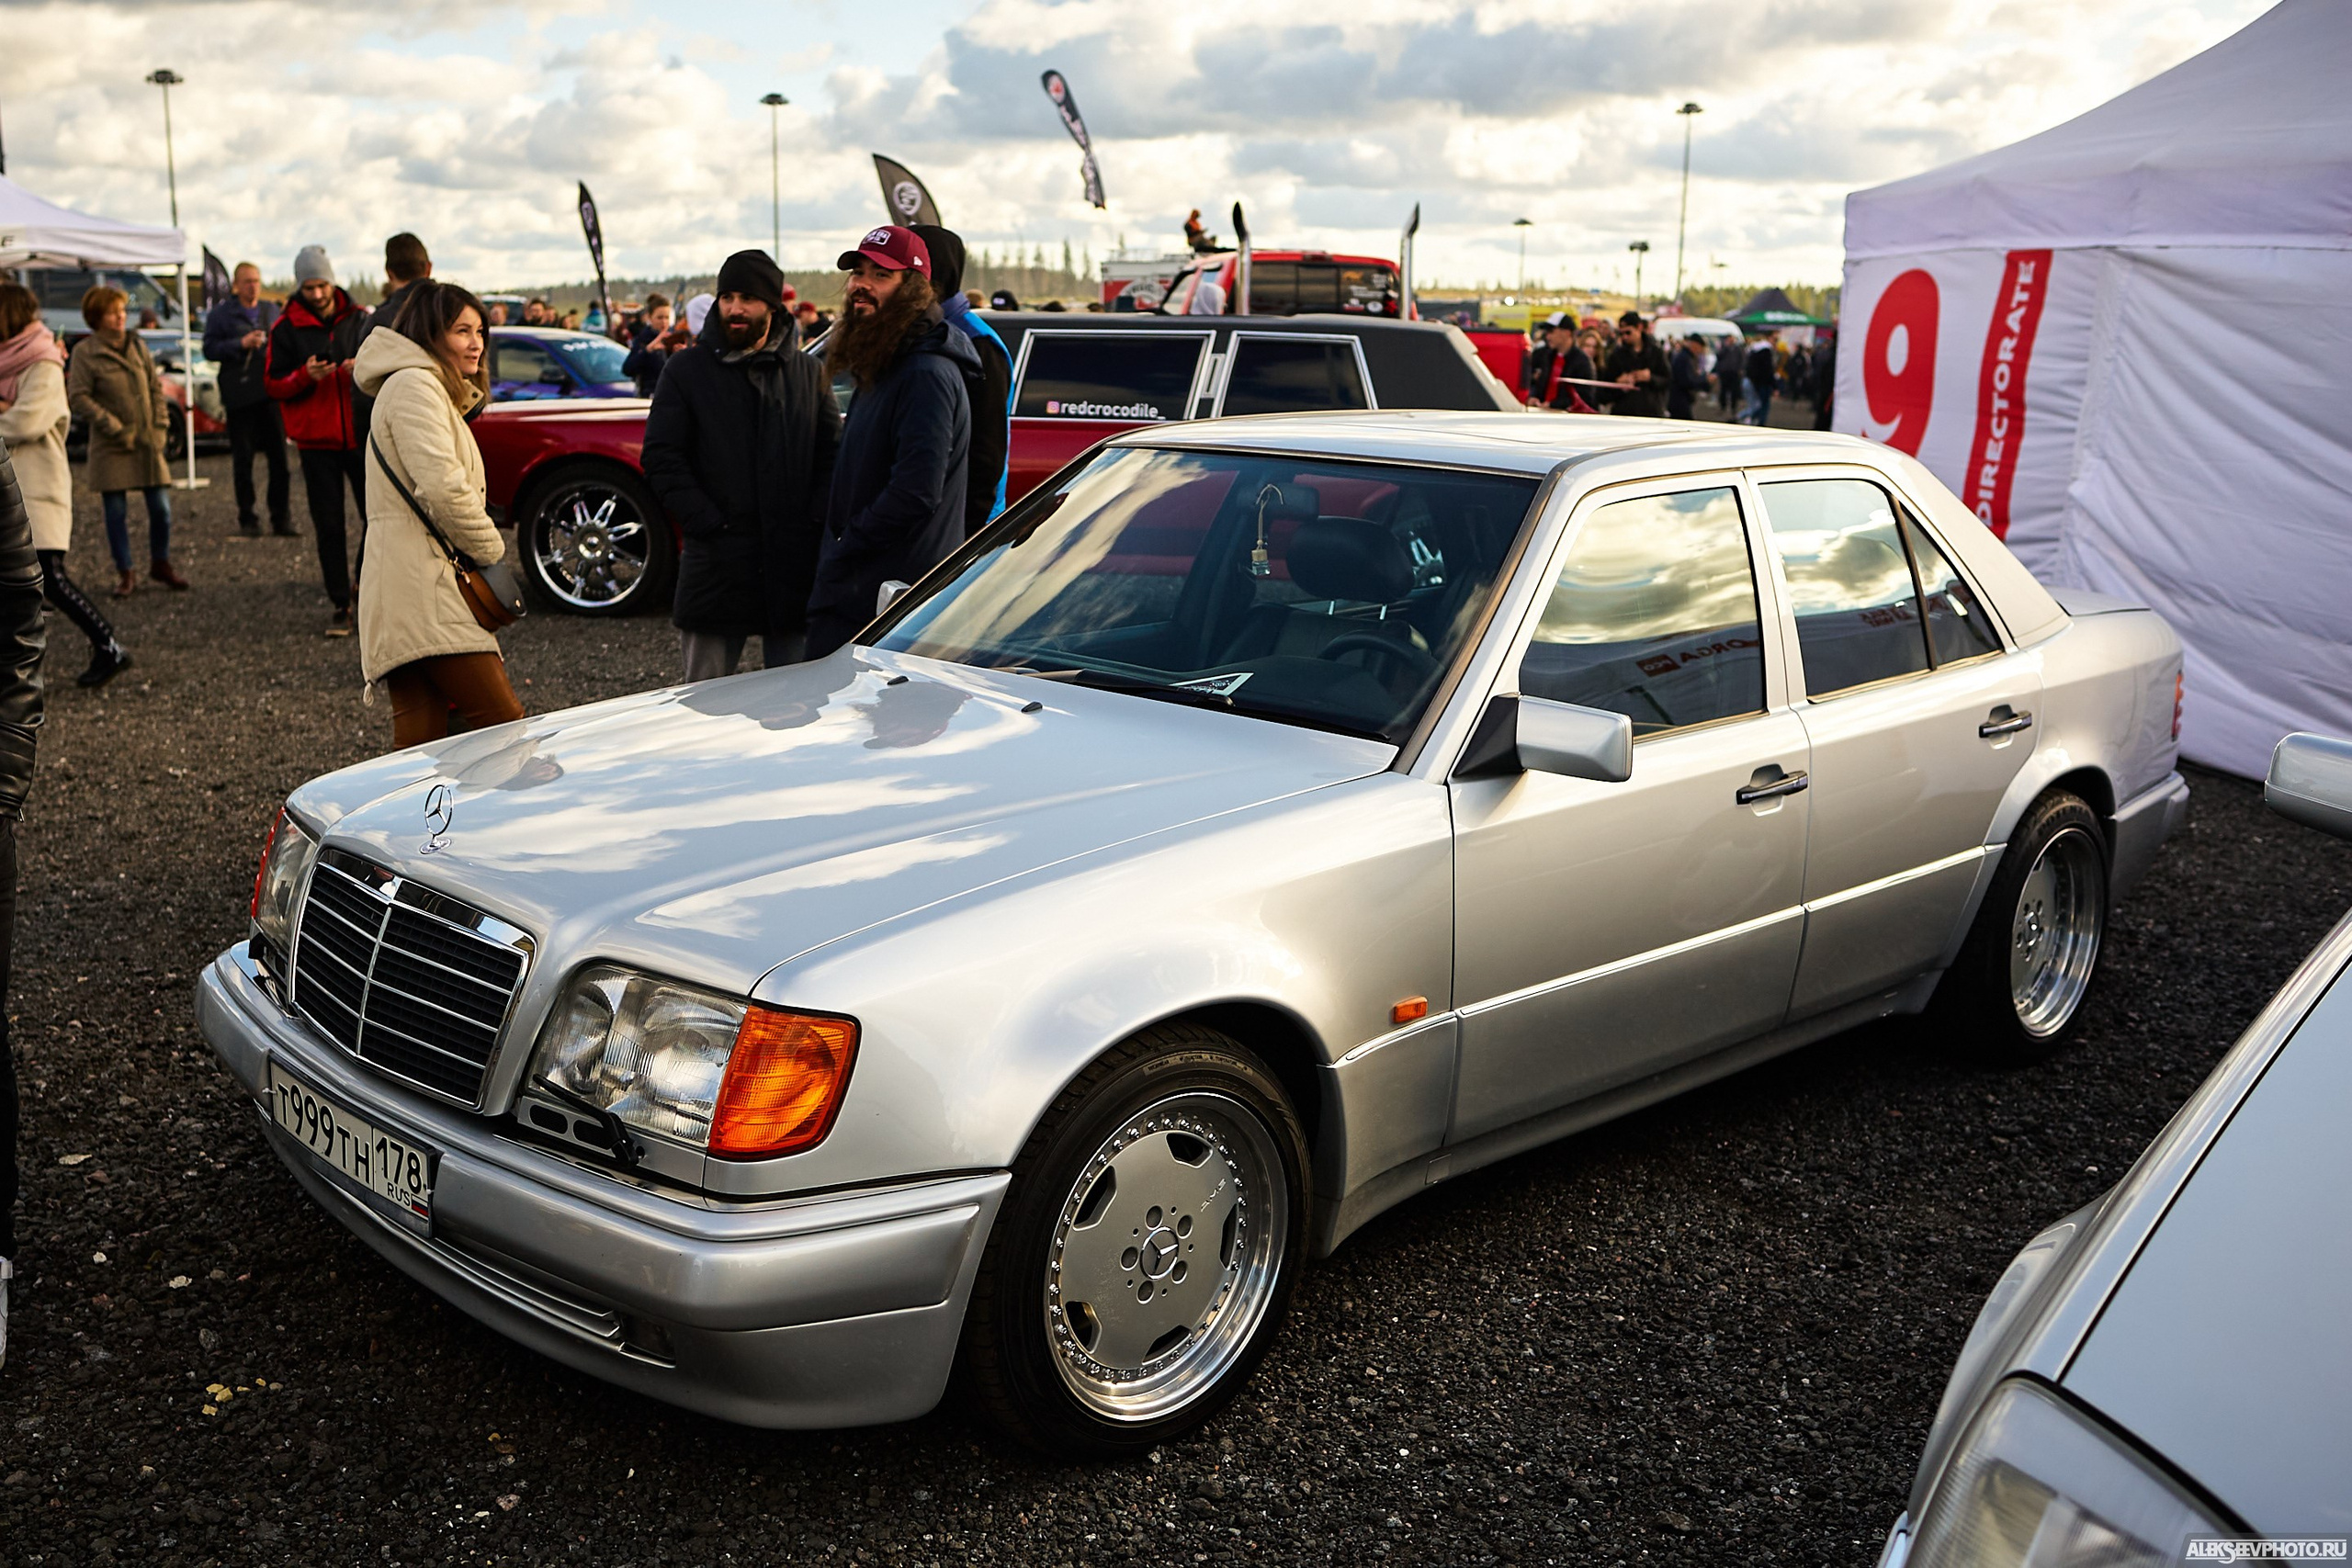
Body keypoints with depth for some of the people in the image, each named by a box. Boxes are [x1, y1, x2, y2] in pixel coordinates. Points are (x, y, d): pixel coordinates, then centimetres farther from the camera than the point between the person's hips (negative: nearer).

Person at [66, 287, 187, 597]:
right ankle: (124, 574, 12)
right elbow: (78, 396, -8)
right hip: (111, 447, -4)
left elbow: (155, 387, 13)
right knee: (116, 512, 1)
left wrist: (160, 423, 2)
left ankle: (160, 563, 23)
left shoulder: (137, 346, 9)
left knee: (161, 508, 3)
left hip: (148, 443, 4)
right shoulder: (85, 352, -5)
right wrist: (113, 427, -13)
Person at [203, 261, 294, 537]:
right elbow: (210, 349, -2)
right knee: (243, 459, 1)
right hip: (240, 396, -2)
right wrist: (240, 344, -14)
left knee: (278, 455, -2)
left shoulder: (272, 310, 15)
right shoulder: (220, 314, 4)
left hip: (270, 392, 2)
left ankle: (281, 518, 3)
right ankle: (247, 519, 8)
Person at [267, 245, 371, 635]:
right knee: (329, 527, 2)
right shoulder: (286, 328, 1)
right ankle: (341, 606, 8)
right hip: (317, 441, 0)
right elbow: (272, 385, 1)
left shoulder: (360, 320, 4)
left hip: (362, 437, 1)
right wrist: (305, 376, -19)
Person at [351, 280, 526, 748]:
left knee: (421, 744, 6)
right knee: (502, 722, -15)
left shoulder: (439, 392, 28)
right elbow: (441, 487, -18)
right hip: (422, 586, -11)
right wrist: (492, 550, -6)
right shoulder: (414, 385, -7)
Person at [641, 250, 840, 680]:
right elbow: (662, 458, 0)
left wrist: (812, 525, -7)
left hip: (794, 566, 1)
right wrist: (707, 523, -11)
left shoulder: (808, 373, 11)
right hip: (715, 563, -1)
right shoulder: (687, 369, 6)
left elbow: (832, 456, 8)